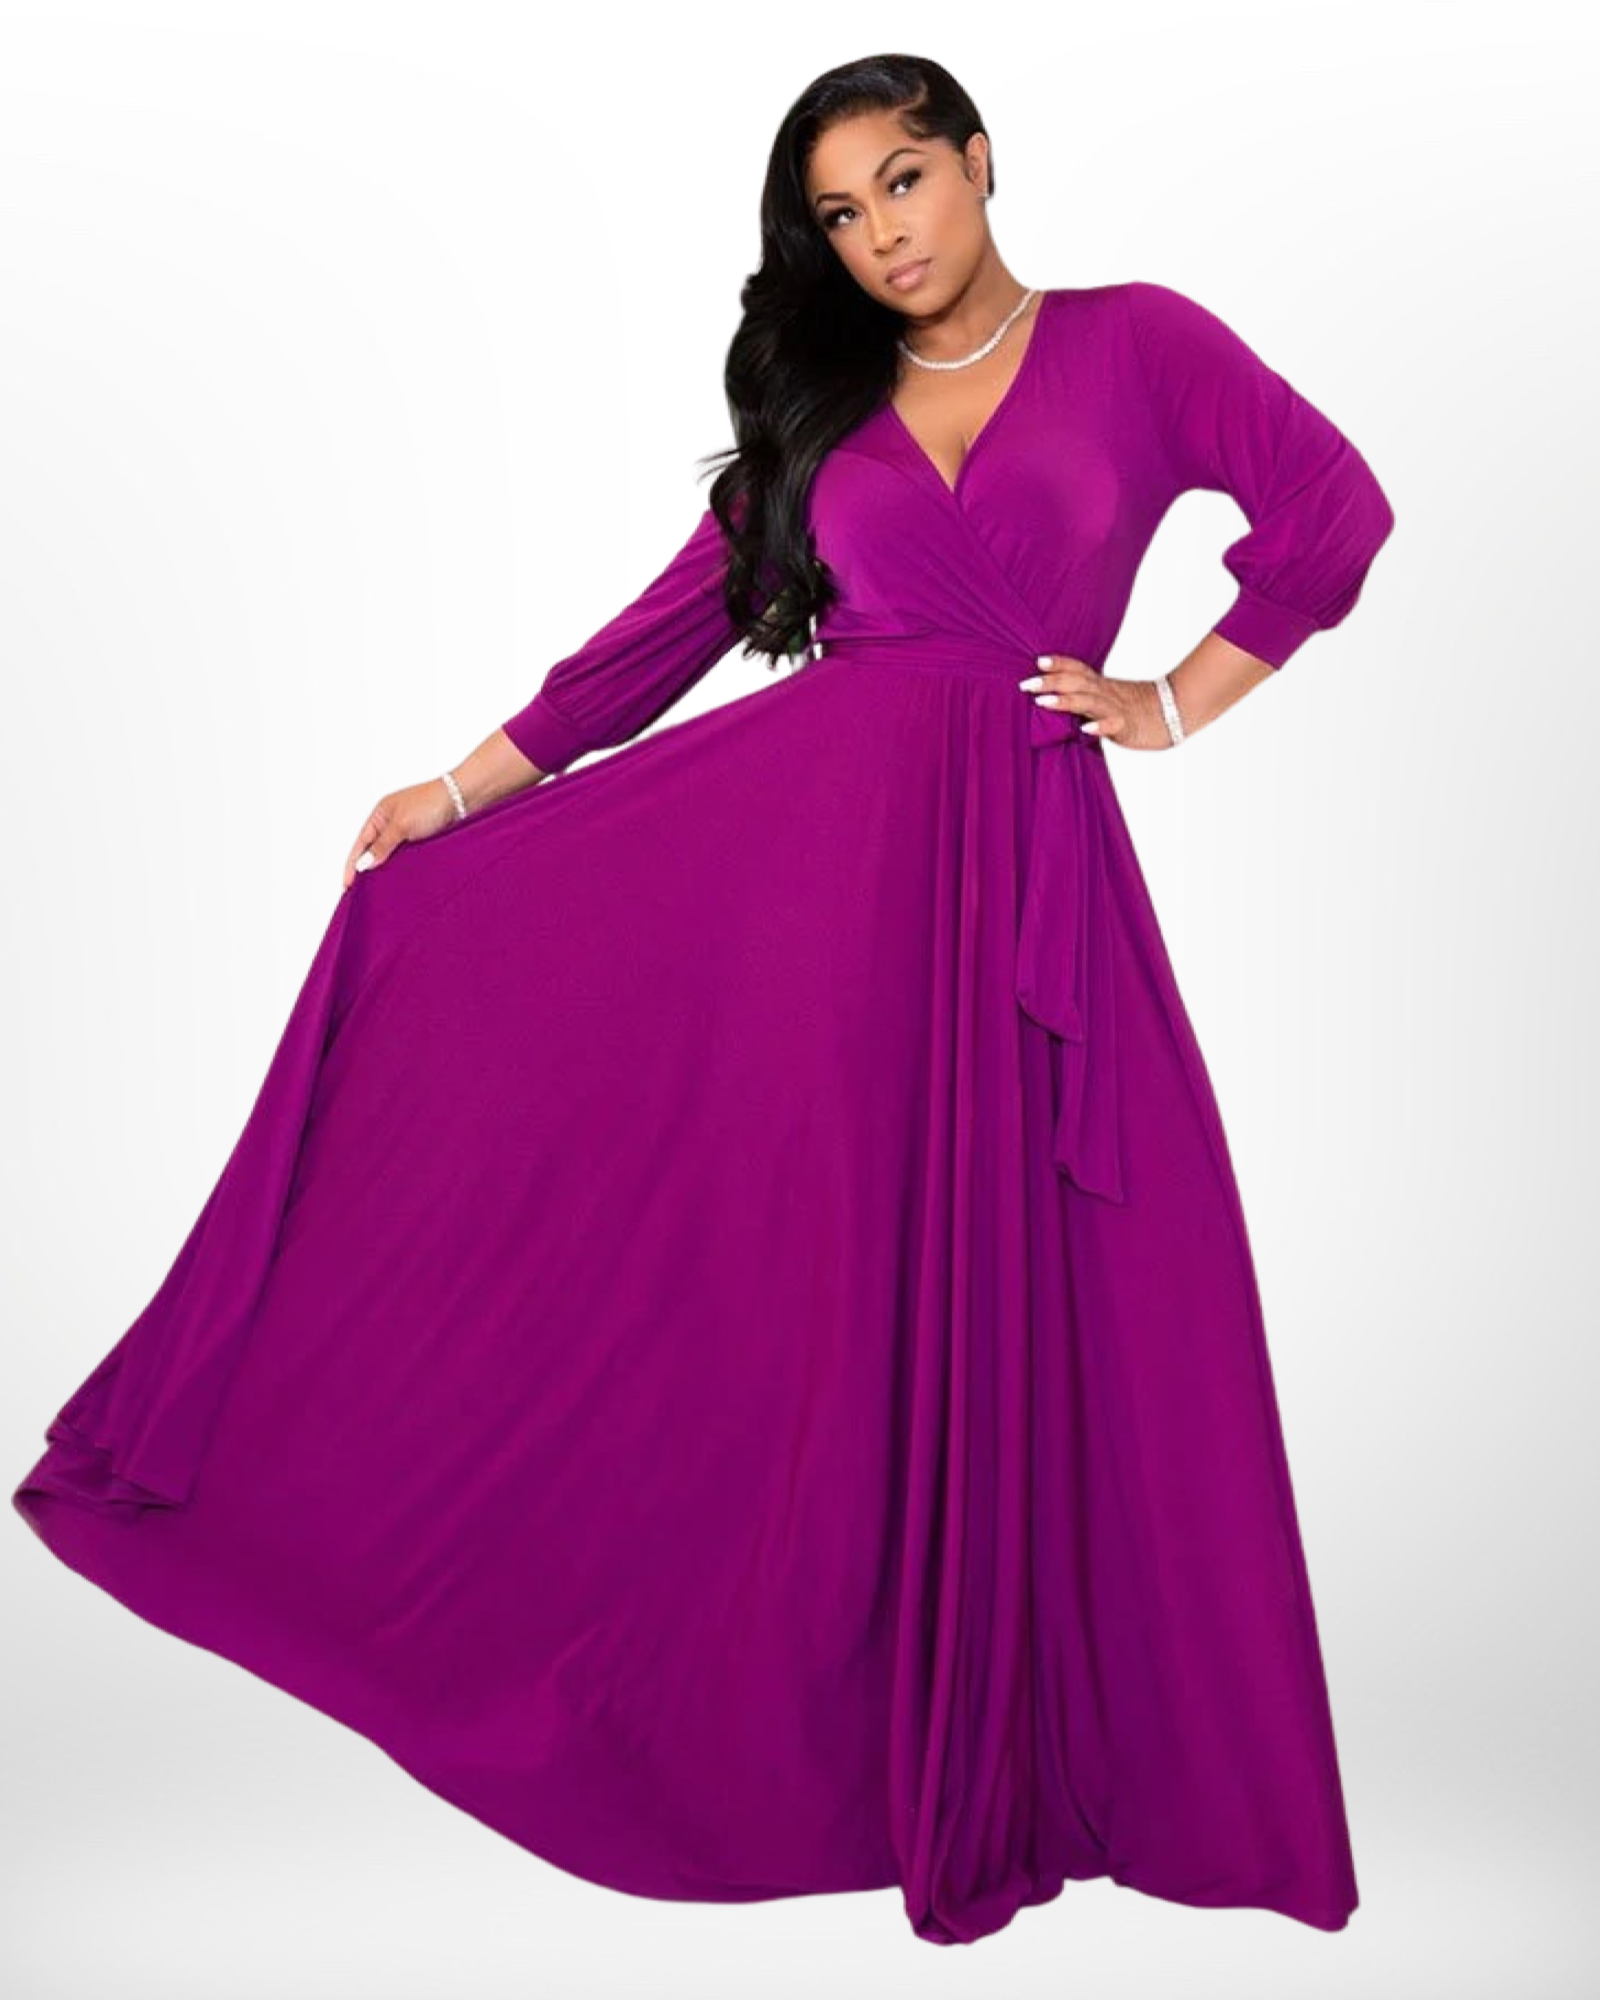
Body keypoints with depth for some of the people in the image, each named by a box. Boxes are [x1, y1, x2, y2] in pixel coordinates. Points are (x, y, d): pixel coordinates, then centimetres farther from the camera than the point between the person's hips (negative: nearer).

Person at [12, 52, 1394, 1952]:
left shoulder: (1133, 339, 8)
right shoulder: (819, 407, 16)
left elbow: (1332, 509, 3)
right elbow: (676, 619, 14)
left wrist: (1176, 702, 1)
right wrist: (461, 791, 12)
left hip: (1015, 863, -2)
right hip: (803, 836, 3)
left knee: (1033, 1296, -2)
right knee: (802, 1279, 0)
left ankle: (1002, 1749, 13)